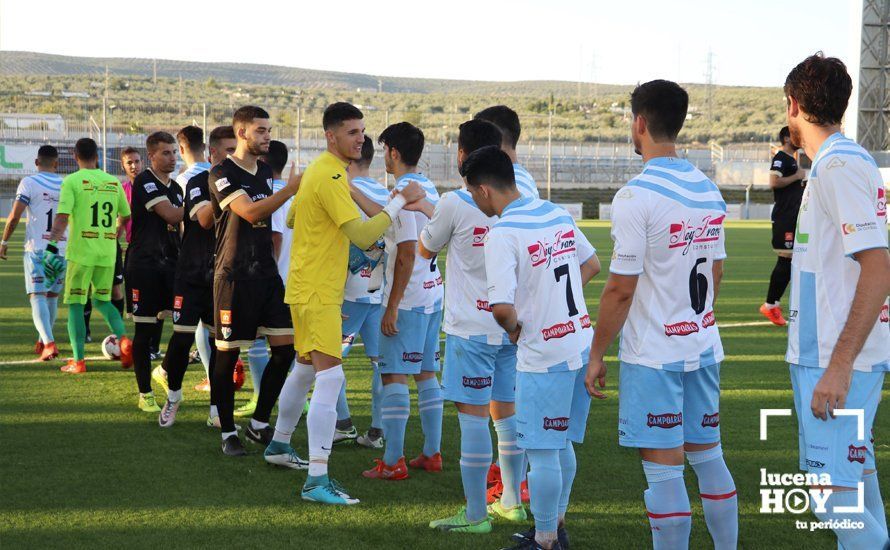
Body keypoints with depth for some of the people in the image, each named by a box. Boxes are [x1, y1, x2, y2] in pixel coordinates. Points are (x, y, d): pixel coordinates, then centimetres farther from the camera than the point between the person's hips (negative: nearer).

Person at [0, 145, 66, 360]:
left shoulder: (29, 183, -4)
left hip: (37, 248, -4)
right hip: (63, 248, 4)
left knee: (37, 296, -7)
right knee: (52, 295, 17)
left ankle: (49, 342, -24)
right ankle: (42, 342, 28)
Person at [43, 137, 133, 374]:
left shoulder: (72, 181, -4)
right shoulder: (113, 182, 9)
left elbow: (62, 217, -15)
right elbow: (125, 216, 18)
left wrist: (52, 245, -17)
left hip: (81, 251, -4)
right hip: (107, 253, 4)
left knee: (75, 305, 5)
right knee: (102, 300, 20)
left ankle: (78, 361, 3)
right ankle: (123, 339, -4)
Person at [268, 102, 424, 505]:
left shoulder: (318, 171, 13)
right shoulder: (331, 177, -20)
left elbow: (290, 219, 25)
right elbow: (363, 236, -27)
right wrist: (399, 202, -22)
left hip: (307, 287, 11)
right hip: (317, 293, -11)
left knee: (305, 369, 25)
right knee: (330, 376, -16)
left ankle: (279, 444, 43)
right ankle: (317, 480, -21)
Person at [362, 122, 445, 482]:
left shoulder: (403, 192, -16)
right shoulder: (429, 189, 12)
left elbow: (407, 253, -21)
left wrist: (392, 306, -19)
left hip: (408, 300, -9)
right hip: (433, 294, 9)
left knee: (394, 376, -5)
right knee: (426, 373, 14)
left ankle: (392, 462, -3)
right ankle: (432, 453, 19)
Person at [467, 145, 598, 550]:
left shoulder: (502, 233, -18)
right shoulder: (557, 213, 6)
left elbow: (501, 307, -26)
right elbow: (592, 265, 19)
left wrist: (514, 329, -5)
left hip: (543, 355, -8)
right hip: (580, 343, 8)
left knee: (543, 452, 3)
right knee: (562, 444, 20)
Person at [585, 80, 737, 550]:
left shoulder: (636, 196, -16)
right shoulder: (709, 191, 7)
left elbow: (621, 288, -15)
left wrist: (597, 355, -6)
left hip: (653, 354, -7)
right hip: (703, 348, 7)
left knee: (663, 471, -2)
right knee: (708, 457, 16)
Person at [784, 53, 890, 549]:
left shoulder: (839, 166, -16)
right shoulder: (848, 160, 14)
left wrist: (839, 365, -25)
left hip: (836, 359, -10)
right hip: (837, 354, 10)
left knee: (834, 490, -10)